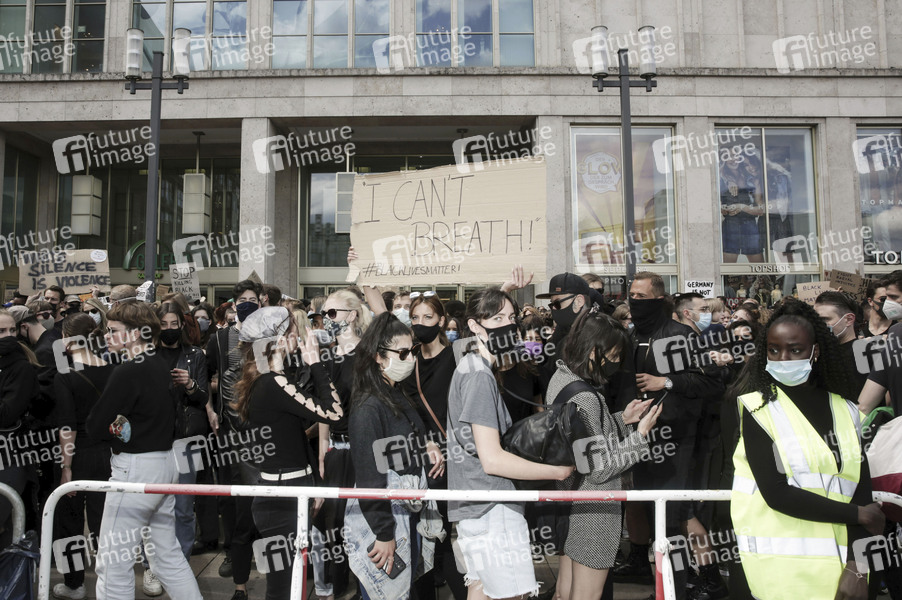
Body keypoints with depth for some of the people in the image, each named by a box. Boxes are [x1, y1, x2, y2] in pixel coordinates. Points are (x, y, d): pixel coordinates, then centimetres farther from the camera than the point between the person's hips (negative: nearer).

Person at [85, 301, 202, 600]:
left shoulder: (128, 372, -17)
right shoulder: (163, 367, 8)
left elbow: (94, 427, -16)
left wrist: (112, 429, 5)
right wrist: (123, 427, 2)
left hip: (135, 468, -9)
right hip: (166, 462, 9)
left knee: (114, 562, 2)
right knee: (167, 552, 18)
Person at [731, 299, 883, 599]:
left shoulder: (845, 411, 6)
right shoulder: (758, 410, -5)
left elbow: (861, 491, 1)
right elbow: (776, 493, -13)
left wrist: (855, 567, -9)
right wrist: (859, 515, -8)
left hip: (839, 562, 3)